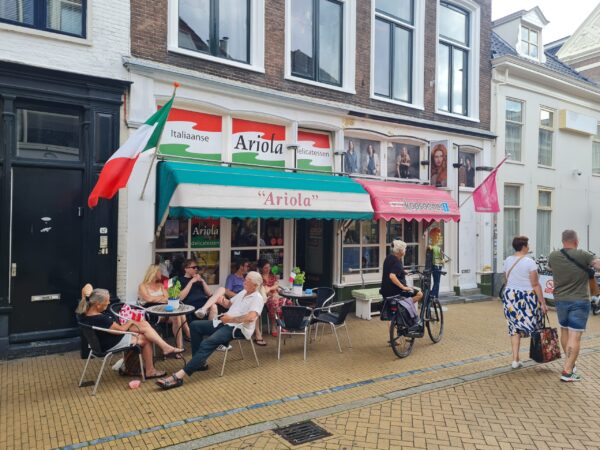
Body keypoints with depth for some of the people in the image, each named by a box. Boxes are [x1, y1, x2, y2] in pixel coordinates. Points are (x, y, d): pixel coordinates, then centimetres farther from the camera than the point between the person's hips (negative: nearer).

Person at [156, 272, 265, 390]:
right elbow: (230, 303, 26)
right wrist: (225, 302, 2)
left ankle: (178, 376, -37)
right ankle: (200, 362, 3)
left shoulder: (257, 298, -12)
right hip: (225, 323, 10)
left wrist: (231, 319, -23)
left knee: (208, 343, -30)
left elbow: (251, 317, -29)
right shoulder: (243, 292, 18)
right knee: (195, 325, 3)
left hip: (238, 328, -10)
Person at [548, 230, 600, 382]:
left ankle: (570, 363, 34)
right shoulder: (583, 255, -13)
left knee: (564, 331, 21)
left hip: (560, 300, 4)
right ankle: (567, 371, -3)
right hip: (579, 301, -4)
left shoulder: (553, 256, -1)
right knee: (575, 336, -2)